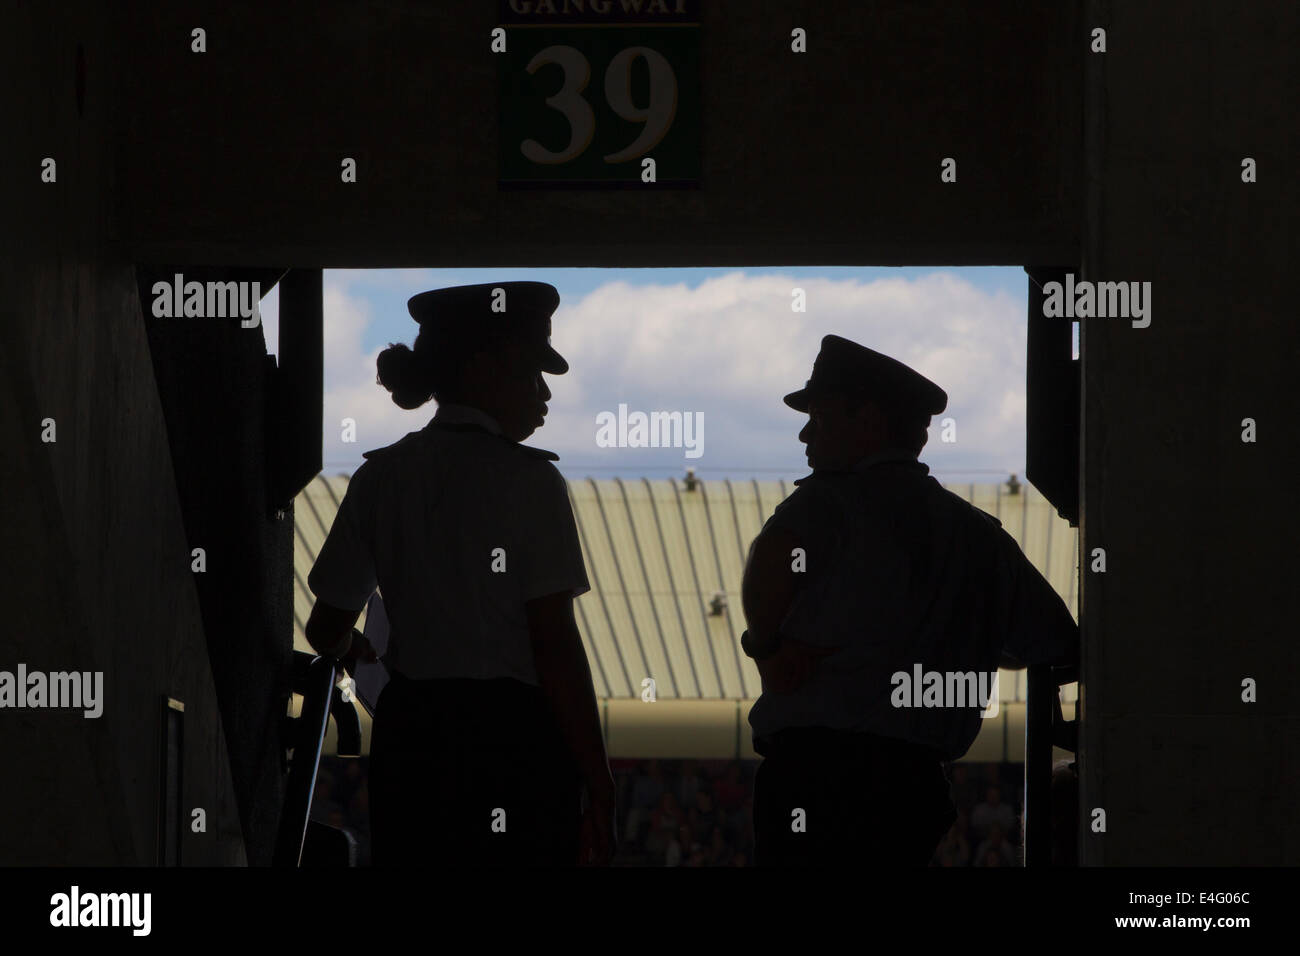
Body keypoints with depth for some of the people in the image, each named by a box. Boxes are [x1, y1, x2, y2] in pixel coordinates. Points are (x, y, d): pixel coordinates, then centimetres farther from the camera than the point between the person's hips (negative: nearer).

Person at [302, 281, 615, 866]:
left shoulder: (378, 478, 7)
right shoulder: (526, 479, -8)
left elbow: (327, 630, 14)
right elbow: (555, 647, -12)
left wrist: (352, 650, 39)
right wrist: (597, 781, -7)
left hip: (408, 736, 5)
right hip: (514, 738, -5)